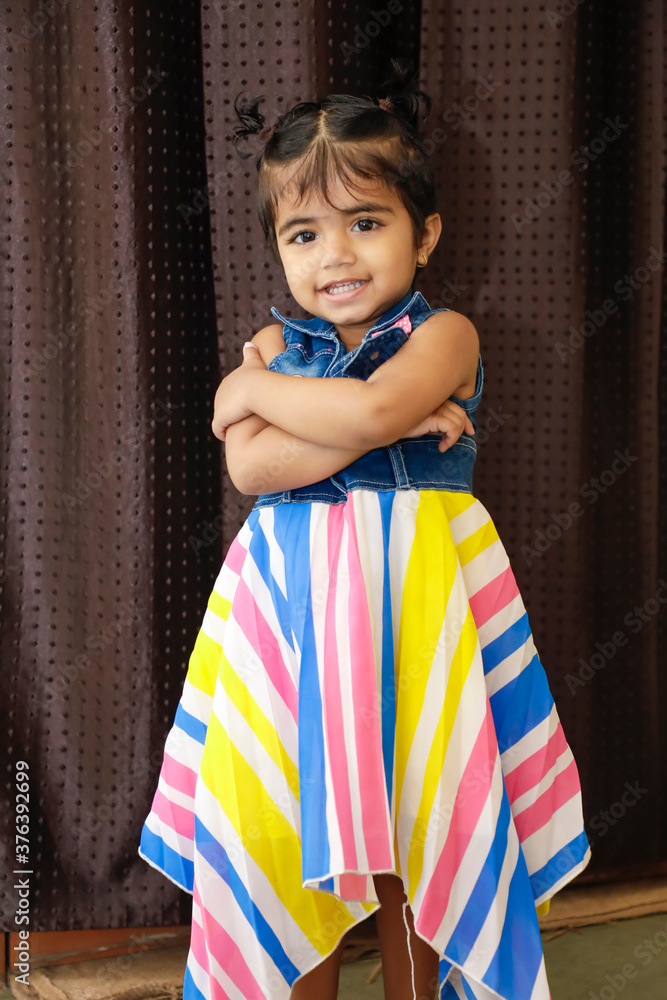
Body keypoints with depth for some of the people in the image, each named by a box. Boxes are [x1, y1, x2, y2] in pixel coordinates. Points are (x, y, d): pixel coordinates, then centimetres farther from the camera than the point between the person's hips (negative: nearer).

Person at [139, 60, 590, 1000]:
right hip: (293, 603, 3)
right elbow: (251, 466, -10)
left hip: (412, 596, -2)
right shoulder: (277, 343, 7)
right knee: (291, 838, 7)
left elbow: (367, 407, -25)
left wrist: (254, 387, -9)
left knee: (411, 839, 8)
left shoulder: (444, 334, -4)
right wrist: (394, 422, -16)